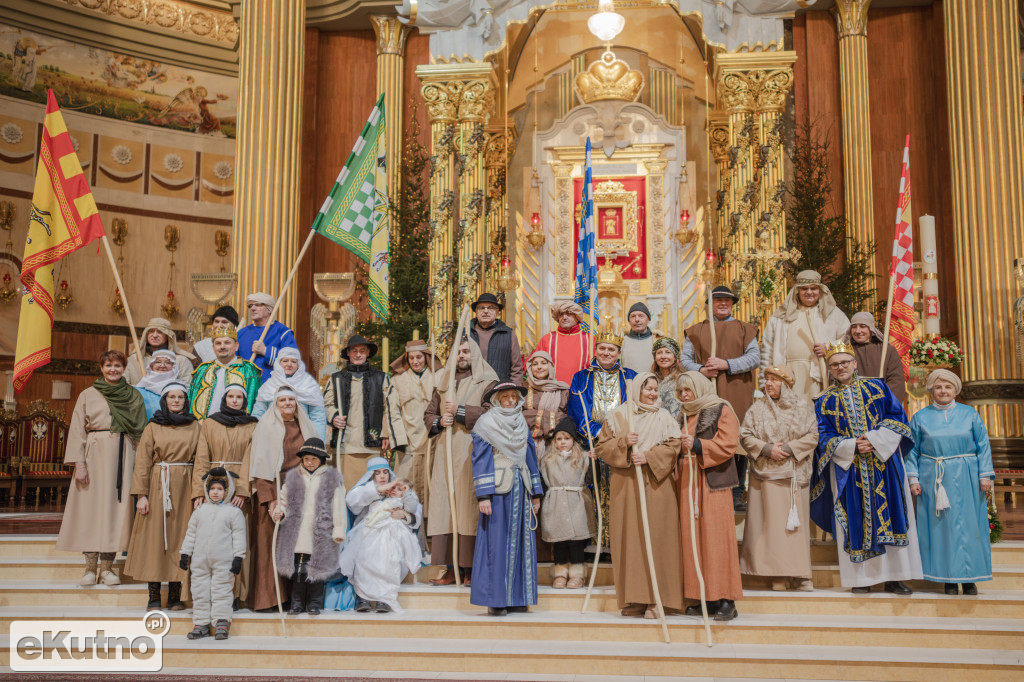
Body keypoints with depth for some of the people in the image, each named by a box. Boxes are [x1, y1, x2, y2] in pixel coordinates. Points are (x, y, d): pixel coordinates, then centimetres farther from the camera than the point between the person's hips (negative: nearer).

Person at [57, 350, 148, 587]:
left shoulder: (134, 396, 10)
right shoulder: (88, 395, 7)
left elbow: (141, 432, 9)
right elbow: (77, 430, 2)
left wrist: (140, 462, 0)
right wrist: (79, 463, -7)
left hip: (123, 456, 1)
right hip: (95, 454, -1)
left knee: (115, 506, -2)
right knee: (91, 505, -3)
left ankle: (107, 567, 4)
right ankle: (90, 567, 4)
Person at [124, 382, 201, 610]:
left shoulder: (195, 427, 9)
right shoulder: (153, 427, 5)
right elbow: (142, 462, 1)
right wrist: (141, 494, -8)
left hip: (184, 487, 1)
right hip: (157, 486, -1)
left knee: (179, 535, 1)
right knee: (155, 536, -1)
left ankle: (175, 596, 6)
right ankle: (154, 596, 3)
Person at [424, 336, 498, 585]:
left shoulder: (486, 382, 5)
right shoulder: (443, 382, 20)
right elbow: (428, 415, 21)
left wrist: (460, 411, -10)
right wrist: (439, 421, 0)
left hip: (471, 450, -4)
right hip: (444, 451, 5)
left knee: (469, 506, -9)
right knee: (444, 505, -2)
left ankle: (470, 567, -5)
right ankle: (451, 567, 1)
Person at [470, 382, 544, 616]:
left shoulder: (522, 425, 16)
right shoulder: (486, 423, -1)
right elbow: (480, 460, -5)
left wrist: (536, 493, 15)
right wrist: (483, 496, -13)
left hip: (521, 490, 6)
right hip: (497, 489, -6)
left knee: (521, 541, 4)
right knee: (496, 542, -5)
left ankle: (516, 597, 10)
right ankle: (495, 600, -1)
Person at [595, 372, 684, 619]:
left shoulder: (664, 417, 9)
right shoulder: (618, 416, 9)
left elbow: (672, 447, 0)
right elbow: (602, 447, 5)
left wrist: (648, 456, -13)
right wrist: (623, 442, -11)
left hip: (656, 485, 0)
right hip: (625, 486, 0)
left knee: (655, 539, -5)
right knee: (629, 539, -2)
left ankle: (655, 599, -3)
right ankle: (633, 599, 3)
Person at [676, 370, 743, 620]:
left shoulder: (721, 410, 1)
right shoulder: (684, 415, 21)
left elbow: (728, 444, -11)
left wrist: (697, 445, -18)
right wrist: (679, 446, 7)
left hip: (712, 481, -6)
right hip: (688, 483, 6)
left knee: (715, 536, -9)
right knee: (693, 537, 2)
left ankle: (725, 600, -7)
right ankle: (705, 598, 6)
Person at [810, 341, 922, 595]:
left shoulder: (877, 388, 9)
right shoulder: (825, 402, 8)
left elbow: (897, 416, 1)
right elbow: (824, 437, 0)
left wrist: (875, 439, -13)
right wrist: (852, 446, -16)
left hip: (884, 464, 0)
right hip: (848, 468, 0)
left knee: (889, 515, -1)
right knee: (856, 520, -1)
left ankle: (894, 577, 4)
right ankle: (861, 578, 4)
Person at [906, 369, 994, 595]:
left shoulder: (970, 414, 5)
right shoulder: (921, 417, 5)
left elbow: (983, 446, 5)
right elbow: (912, 450, 6)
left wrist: (985, 475, -1)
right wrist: (913, 478, -1)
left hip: (965, 480, 0)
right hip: (933, 480, 0)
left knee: (968, 525, 1)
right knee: (940, 526, 1)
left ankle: (969, 577, 10)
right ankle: (948, 577, 8)